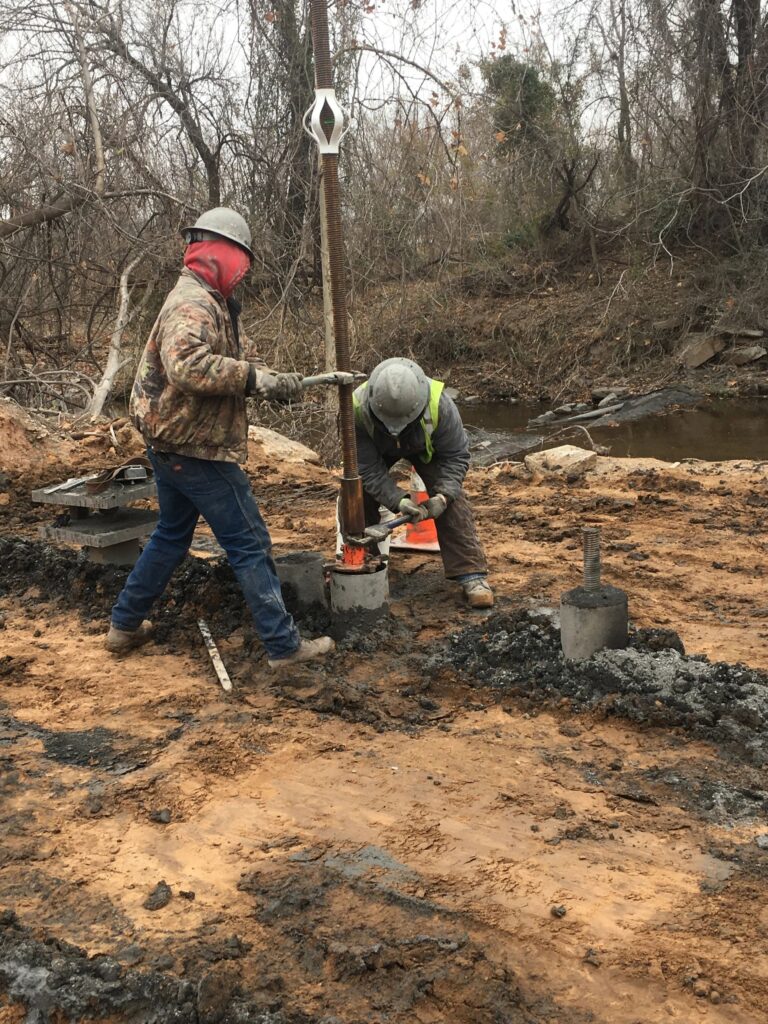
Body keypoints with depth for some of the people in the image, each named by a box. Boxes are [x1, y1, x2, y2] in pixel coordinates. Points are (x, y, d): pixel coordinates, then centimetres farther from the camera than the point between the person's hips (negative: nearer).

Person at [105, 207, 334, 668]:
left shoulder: (211, 303, 16)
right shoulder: (193, 305, -19)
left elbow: (237, 361, 13)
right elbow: (186, 365, -36)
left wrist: (274, 379, -5)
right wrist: (255, 377, -33)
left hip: (174, 446, 11)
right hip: (199, 451, -11)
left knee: (171, 537, 23)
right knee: (251, 544, -3)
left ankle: (126, 625, 32)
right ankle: (283, 644, 5)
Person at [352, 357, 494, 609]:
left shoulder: (439, 404, -40)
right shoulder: (357, 410, -41)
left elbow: (456, 455, -25)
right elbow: (368, 468, -31)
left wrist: (443, 495, -39)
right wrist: (398, 501, -43)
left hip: (427, 449, -1)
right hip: (377, 449, 1)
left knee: (453, 502, -18)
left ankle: (472, 574, -16)